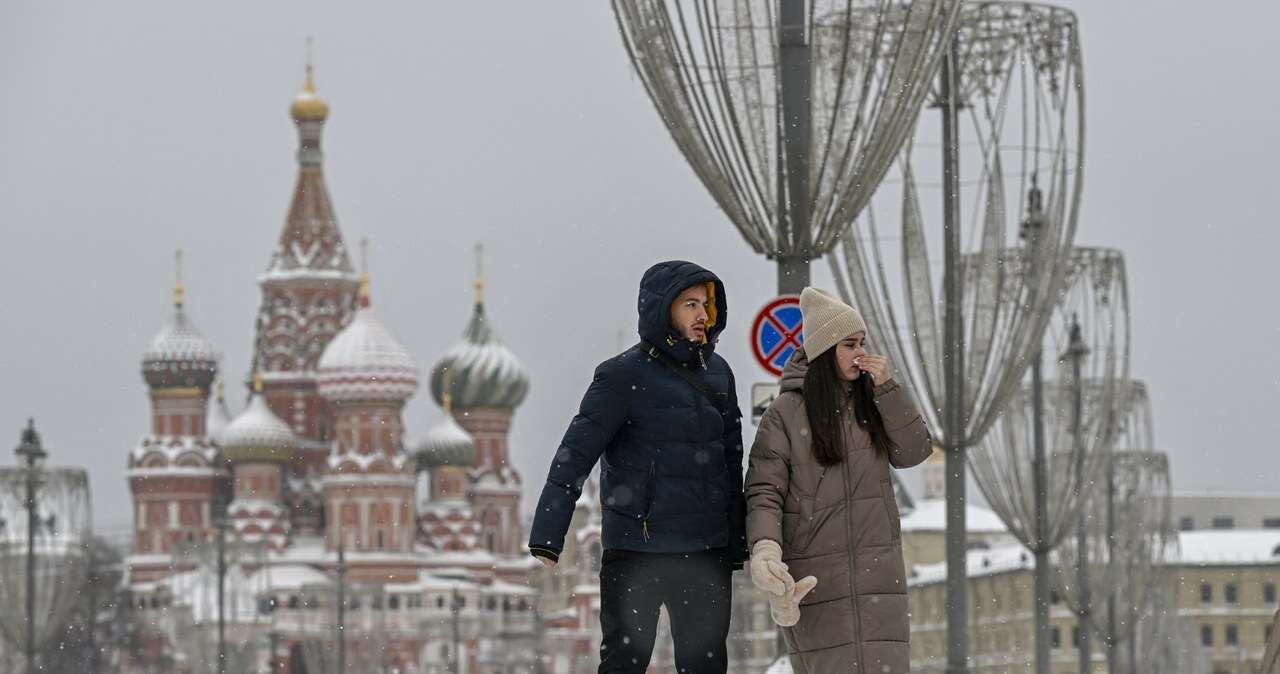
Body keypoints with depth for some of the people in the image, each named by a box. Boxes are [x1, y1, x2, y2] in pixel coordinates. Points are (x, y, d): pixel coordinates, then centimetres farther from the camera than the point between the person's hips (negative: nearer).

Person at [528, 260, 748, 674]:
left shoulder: (717, 372, 10)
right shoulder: (624, 377, -8)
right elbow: (574, 457, -13)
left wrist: (738, 544, 16)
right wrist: (545, 542, -21)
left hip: (707, 551, 6)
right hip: (636, 550, -6)